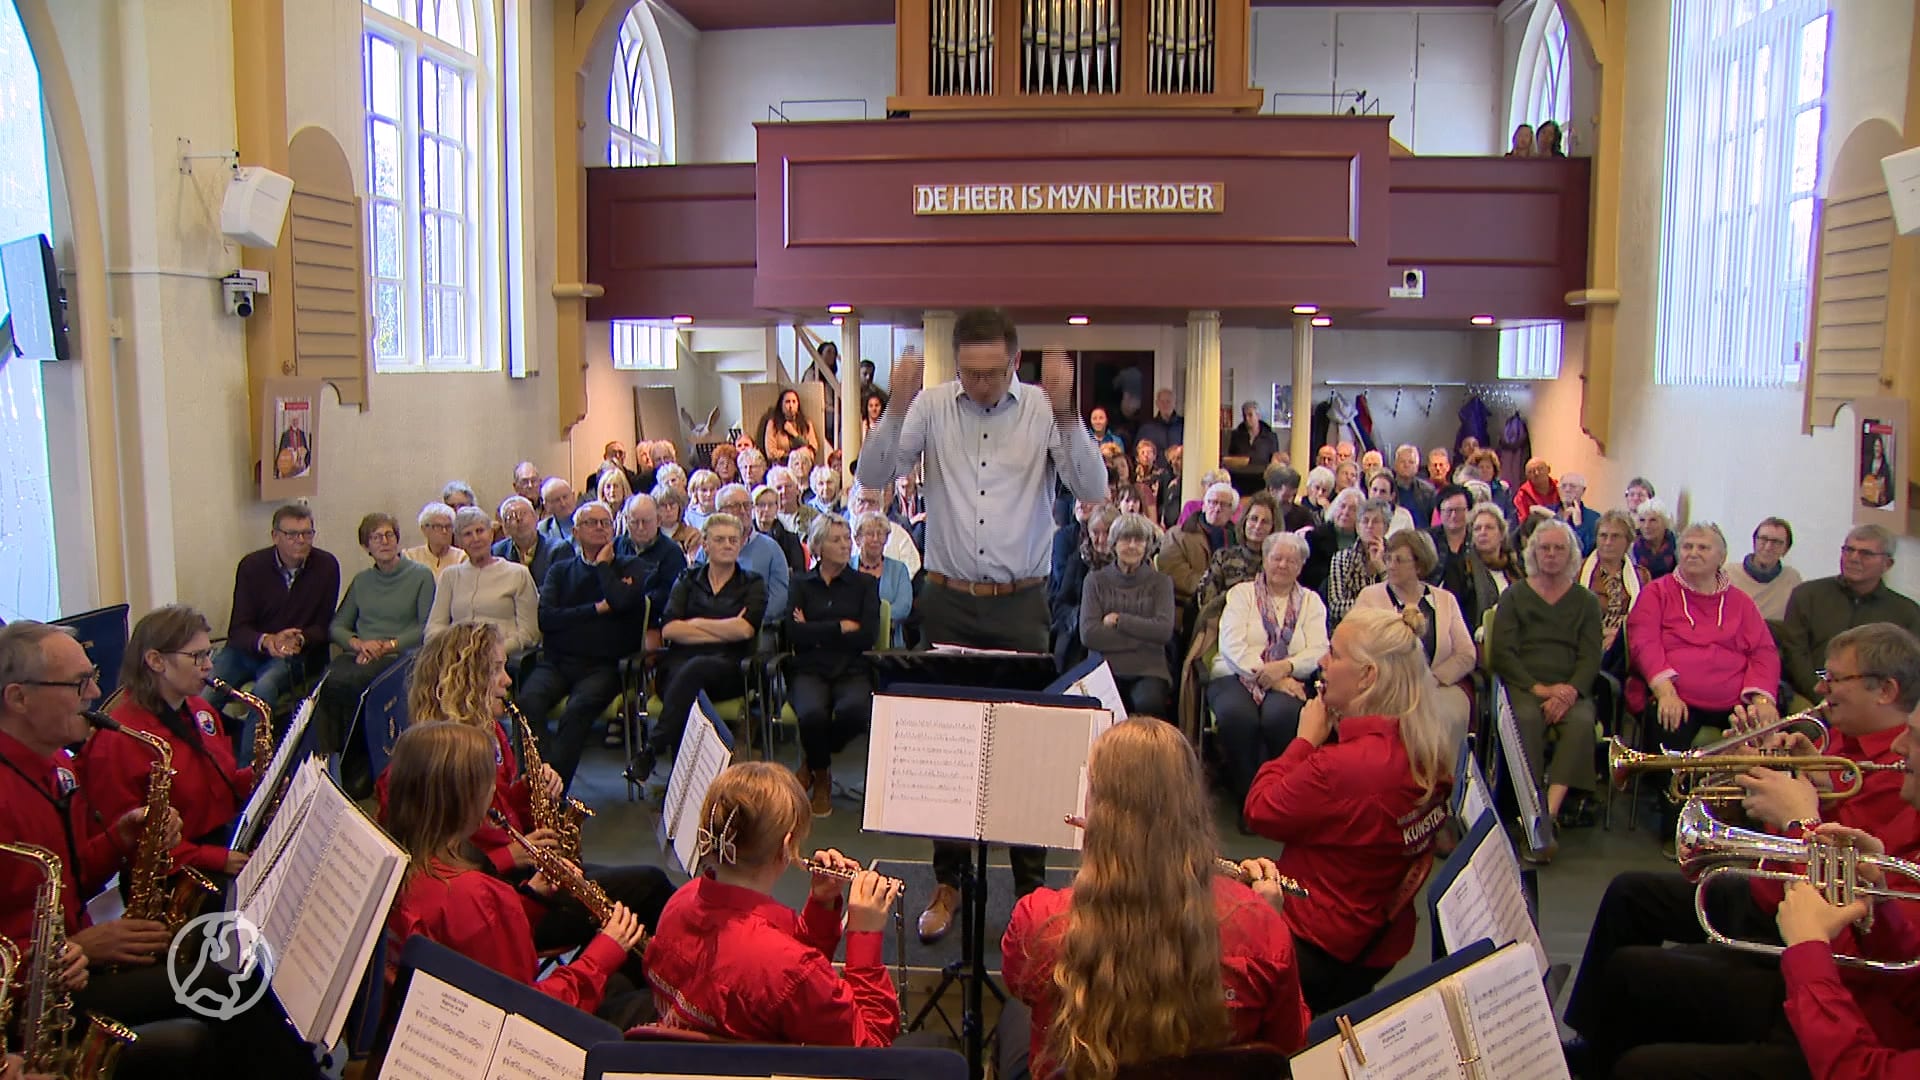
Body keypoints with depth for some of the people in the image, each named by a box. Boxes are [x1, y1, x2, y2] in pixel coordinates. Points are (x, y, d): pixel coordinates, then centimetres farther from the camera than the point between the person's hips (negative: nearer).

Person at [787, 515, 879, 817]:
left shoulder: (865, 584, 14)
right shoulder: (801, 584, 14)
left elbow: (868, 636, -2)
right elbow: (794, 634, -3)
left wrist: (816, 632, -2)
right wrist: (841, 627, -4)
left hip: (852, 670, 1)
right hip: (809, 670, 0)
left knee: (855, 710, -35)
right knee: (813, 713, -35)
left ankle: (813, 764, -2)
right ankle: (822, 777, -2)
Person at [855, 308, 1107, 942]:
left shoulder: (1046, 410, -2)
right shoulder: (932, 406, 0)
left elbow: (1093, 490, -11)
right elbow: (874, 477, -6)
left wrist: (1064, 414, -23)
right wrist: (896, 409, -20)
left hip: (1021, 603, -1)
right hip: (949, 601, 1)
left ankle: (1031, 883, 20)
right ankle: (948, 882, 22)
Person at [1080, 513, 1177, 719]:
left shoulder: (1160, 582, 11)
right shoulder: (1096, 580, 11)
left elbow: (1164, 631, -5)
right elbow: (1088, 634, -3)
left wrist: (1118, 620, -3)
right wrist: (1143, 635, -5)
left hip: (1148, 671, 0)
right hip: (1105, 669, 0)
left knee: (1149, 703, -32)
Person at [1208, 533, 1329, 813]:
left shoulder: (1311, 601, 17)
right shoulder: (1241, 593, 12)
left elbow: (1318, 651, 2)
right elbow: (1232, 646, -3)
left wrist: (1285, 667, -18)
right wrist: (1268, 676, -15)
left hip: (1288, 682, 1)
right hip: (1235, 676, -1)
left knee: (1281, 715, -35)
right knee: (1238, 715, -35)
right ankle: (1246, 798, -17)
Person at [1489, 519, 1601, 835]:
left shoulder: (1585, 601, 17)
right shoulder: (1514, 596, 13)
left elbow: (1590, 657, 6)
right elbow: (1502, 654, 2)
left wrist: (1570, 692, -14)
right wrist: (1538, 688, -12)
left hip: (1571, 689, 1)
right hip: (1523, 687, -1)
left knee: (1582, 721, -32)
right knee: (1526, 718, -35)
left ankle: (1549, 811, -38)